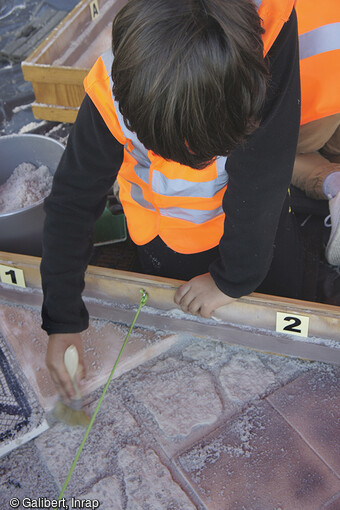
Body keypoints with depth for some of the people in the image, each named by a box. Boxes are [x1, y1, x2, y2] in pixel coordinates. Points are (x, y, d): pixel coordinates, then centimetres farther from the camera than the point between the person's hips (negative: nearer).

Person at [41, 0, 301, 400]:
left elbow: (260, 179, -32)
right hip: (168, 237, 0)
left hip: (259, 218, 1)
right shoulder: (112, 89, -34)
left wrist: (233, 277, -23)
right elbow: (71, 202, -23)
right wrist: (62, 320, -21)